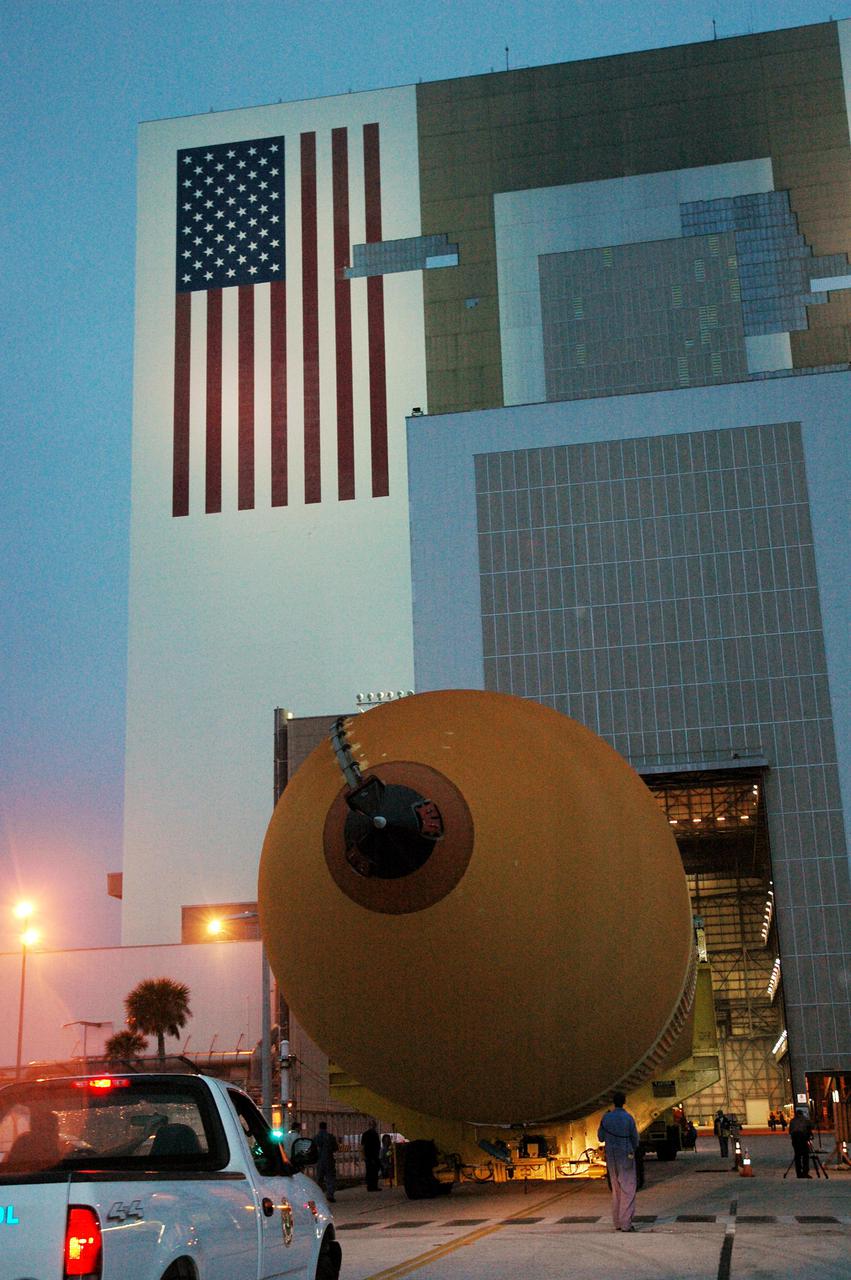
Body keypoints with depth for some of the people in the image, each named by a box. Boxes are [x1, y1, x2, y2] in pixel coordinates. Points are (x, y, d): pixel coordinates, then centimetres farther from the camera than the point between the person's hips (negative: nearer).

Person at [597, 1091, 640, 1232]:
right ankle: (626, 1223, -9)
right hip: (626, 1156, -4)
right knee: (628, 1189, -1)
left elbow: (601, 1138, 7)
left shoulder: (606, 1118, -3)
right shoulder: (628, 1118, -12)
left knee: (616, 1189, 15)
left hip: (611, 1157, 4)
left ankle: (617, 1222, 13)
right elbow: (635, 1139, -4)